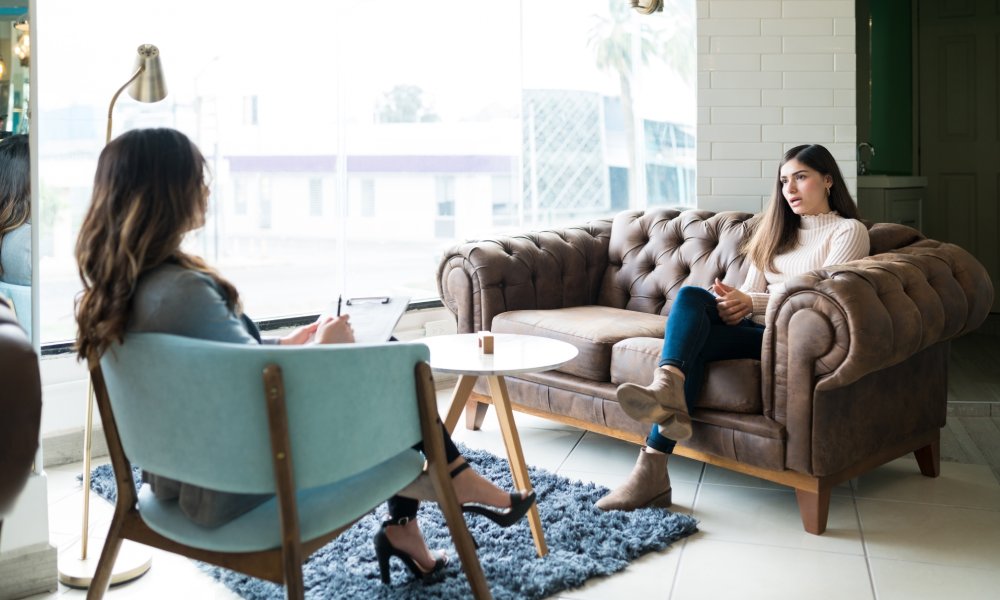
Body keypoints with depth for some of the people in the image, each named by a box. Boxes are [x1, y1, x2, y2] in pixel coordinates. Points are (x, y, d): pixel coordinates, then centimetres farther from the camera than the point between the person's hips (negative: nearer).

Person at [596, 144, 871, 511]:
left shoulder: (848, 230, 7)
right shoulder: (777, 229, 27)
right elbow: (750, 291, 16)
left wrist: (752, 303, -17)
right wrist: (732, 303, -9)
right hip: (754, 328, 6)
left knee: (692, 345, -30)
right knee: (690, 296, -27)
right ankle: (667, 394, -46)